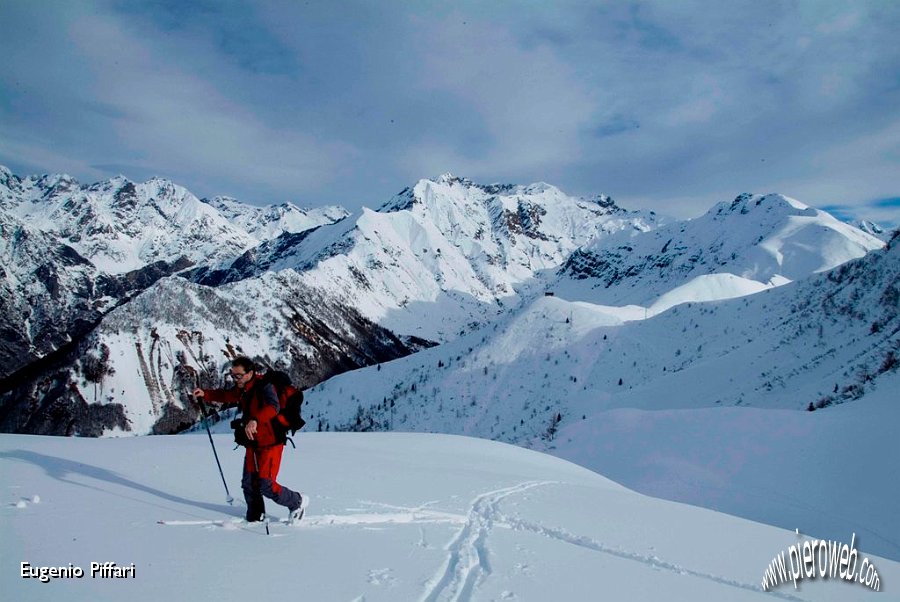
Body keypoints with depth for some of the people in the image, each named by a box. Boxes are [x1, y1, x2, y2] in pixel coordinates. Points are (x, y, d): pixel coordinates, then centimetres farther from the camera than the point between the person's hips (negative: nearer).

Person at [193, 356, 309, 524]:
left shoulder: (264, 386, -20)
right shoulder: (242, 389, 7)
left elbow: (273, 407, -37)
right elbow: (225, 395, 21)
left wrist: (255, 420, -52)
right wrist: (205, 394, 5)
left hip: (270, 443, -8)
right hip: (252, 443, 8)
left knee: (266, 485, -8)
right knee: (248, 483, 11)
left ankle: (297, 502, 14)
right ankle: (255, 518, 30)